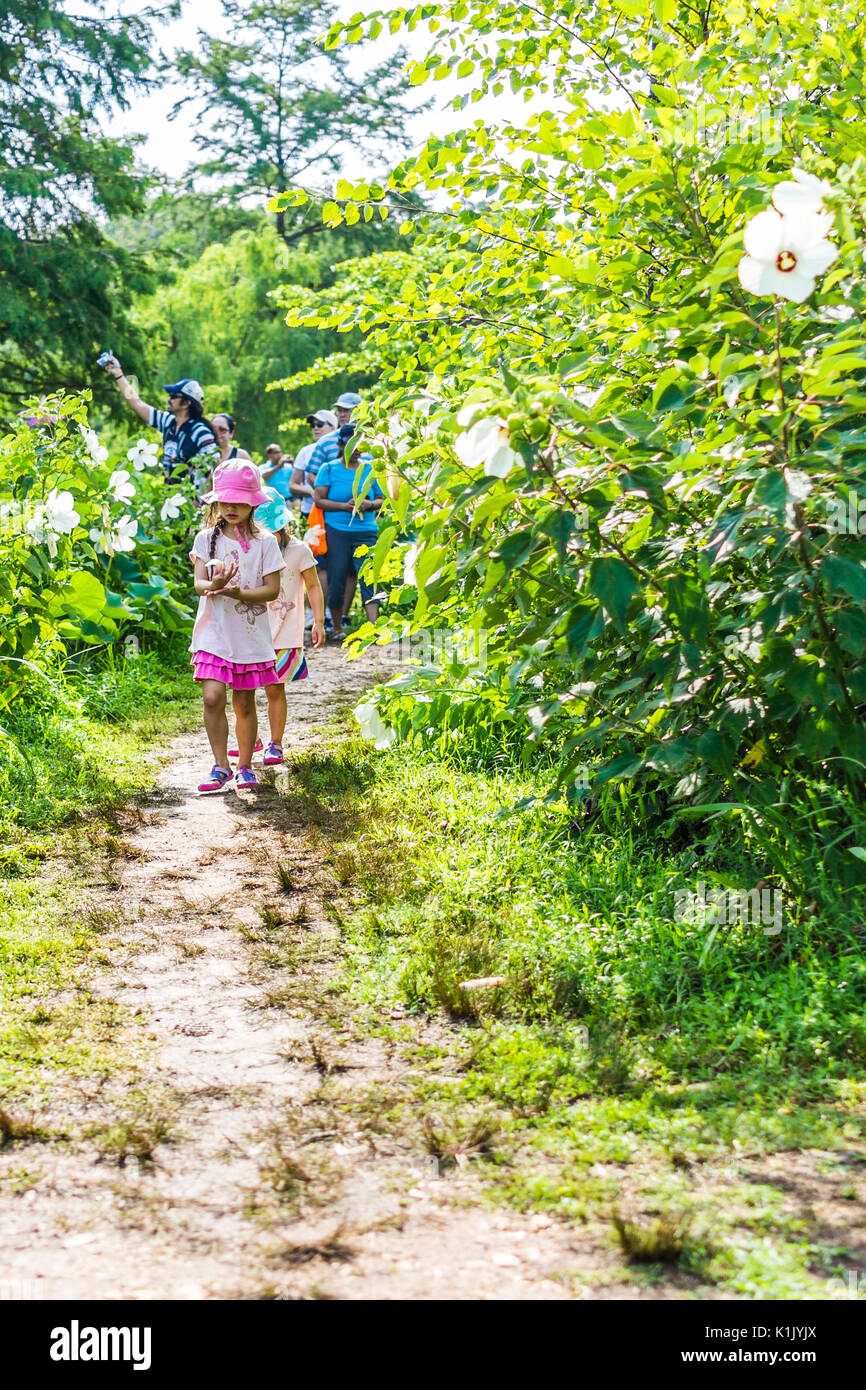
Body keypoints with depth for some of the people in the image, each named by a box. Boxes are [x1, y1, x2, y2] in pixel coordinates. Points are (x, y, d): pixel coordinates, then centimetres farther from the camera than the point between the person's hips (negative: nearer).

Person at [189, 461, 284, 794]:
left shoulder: (264, 541, 0)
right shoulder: (207, 538, 3)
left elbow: (272, 589, -5)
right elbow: (198, 583, -3)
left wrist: (238, 592, -21)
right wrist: (214, 585, -27)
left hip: (251, 633, 0)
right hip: (214, 632, 0)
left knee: (244, 702, 7)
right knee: (212, 697, -13)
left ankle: (244, 766, 20)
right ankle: (220, 766, -3)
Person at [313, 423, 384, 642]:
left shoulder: (370, 469, 11)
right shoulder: (329, 469, 4)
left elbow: (381, 499, 14)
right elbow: (319, 499, -2)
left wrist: (369, 504, -8)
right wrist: (345, 506, -14)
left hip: (366, 531, 1)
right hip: (336, 531, -1)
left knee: (368, 577, -12)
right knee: (337, 580, 2)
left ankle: (374, 626, -18)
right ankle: (337, 627, 16)